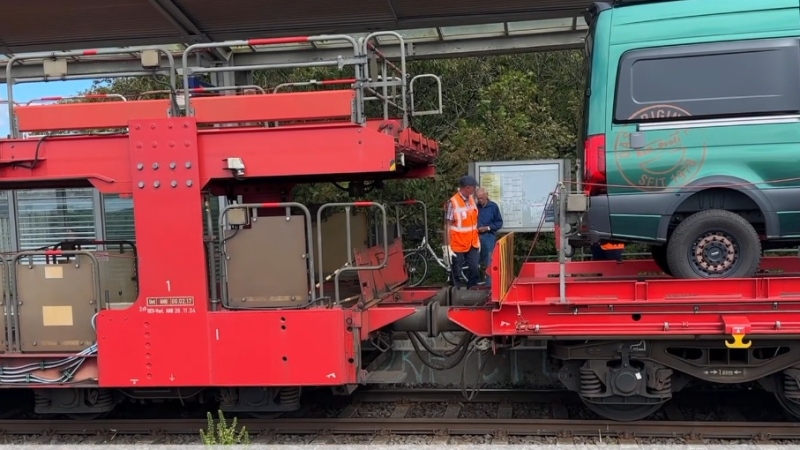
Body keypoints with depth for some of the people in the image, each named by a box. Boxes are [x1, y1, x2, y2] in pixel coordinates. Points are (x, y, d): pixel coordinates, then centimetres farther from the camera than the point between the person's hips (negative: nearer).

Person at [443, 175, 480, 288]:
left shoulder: (471, 199, 3)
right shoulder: (453, 202, -18)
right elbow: (447, 226, -15)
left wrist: (477, 240, 14)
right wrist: (447, 247, -16)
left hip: (472, 244, 6)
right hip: (457, 246, -6)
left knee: (474, 270, 10)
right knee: (457, 274, 6)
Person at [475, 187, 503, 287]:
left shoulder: (493, 206, 1)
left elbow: (499, 222, 3)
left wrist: (487, 228, -9)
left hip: (489, 237, -2)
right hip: (476, 237, 3)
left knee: (489, 263, -3)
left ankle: (489, 284, 1)